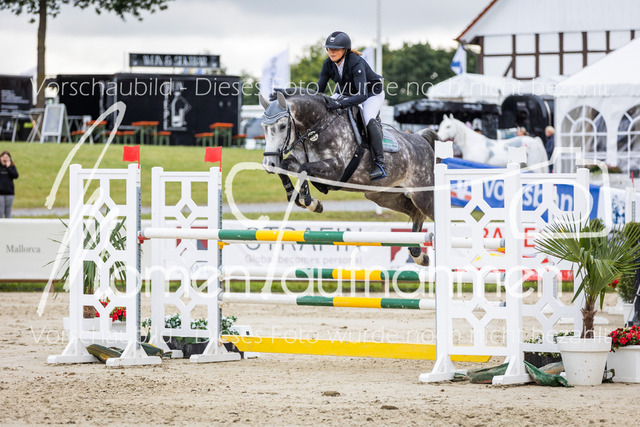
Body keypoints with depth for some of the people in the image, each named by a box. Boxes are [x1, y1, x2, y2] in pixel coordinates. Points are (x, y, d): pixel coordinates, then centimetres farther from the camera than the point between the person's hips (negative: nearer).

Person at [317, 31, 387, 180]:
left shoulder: (356, 63, -36)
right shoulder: (328, 64, -16)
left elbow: (362, 95, -44)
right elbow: (319, 90, -8)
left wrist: (340, 104, -55)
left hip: (372, 93, -8)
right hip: (347, 93, 8)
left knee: (369, 120, -31)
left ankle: (379, 164, -27)